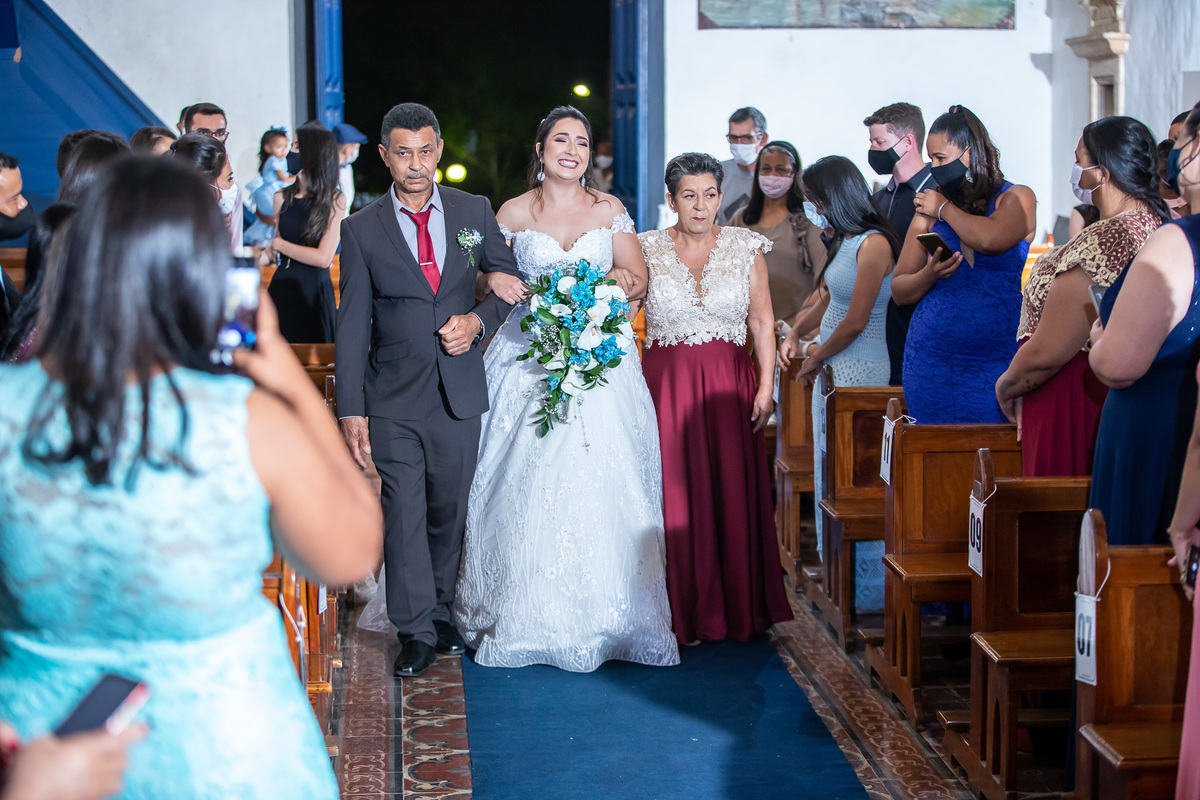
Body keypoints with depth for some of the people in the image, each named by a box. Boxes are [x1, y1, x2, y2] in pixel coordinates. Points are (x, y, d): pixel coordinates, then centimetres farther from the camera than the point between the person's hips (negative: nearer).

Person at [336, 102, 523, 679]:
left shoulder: (474, 211, 4)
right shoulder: (362, 230, -2)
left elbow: (511, 278, 14)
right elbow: (352, 325, -3)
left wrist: (478, 319, -7)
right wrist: (350, 411, -8)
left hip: (460, 393, 2)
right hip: (394, 398, -2)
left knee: (449, 510, 12)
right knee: (403, 511, -4)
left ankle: (440, 610, 29)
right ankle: (415, 631, 6)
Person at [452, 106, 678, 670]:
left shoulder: (610, 210, 8)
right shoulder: (514, 213, 5)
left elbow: (640, 280, 9)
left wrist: (620, 283, -13)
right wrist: (492, 280, -13)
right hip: (530, 363, -1)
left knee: (600, 486, -5)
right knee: (528, 484, -4)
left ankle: (603, 616, 6)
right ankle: (529, 618, 7)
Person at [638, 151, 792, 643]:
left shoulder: (746, 247, 5)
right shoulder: (648, 248, 3)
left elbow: (762, 320, 4)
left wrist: (766, 386, -5)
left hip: (728, 387, 1)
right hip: (666, 385, 0)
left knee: (733, 495, 2)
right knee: (677, 496, 0)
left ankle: (737, 609, 14)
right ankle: (684, 613, 11)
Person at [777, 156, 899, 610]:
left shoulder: (874, 244, -15)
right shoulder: (844, 242, 11)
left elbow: (856, 322, -16)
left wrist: (818, 356, -4)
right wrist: (795, 333, 8)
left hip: (859, 372, -9)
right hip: (832, 369, 9)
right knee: (828, 472, 13)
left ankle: (868, 592, 4)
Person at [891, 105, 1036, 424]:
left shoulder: (1016, 198, 3)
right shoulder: (928, 211, 12)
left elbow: (989, 239, -20)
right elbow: (899, 291, 11)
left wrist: (945, 208, -3)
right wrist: (929, 275, -10)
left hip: (996, 362, -3)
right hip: (933, 361, 3)